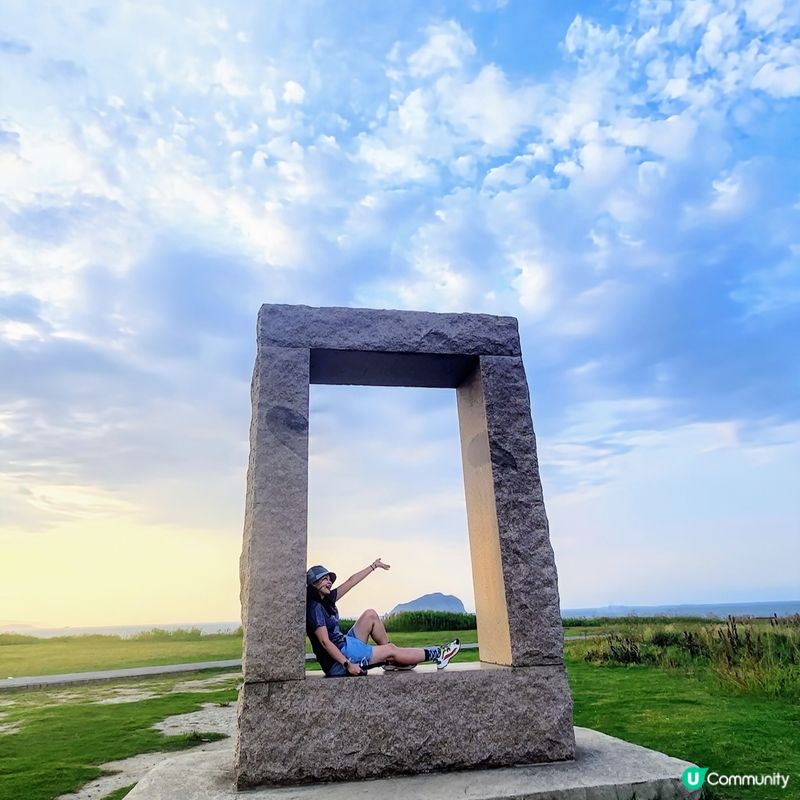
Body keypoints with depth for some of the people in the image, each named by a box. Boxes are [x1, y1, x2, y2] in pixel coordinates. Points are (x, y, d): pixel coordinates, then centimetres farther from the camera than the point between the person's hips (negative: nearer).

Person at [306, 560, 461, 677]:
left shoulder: (327, 599, 8)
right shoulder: (315, 607, -19)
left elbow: (351, 582, 13)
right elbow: (325, 642, -25)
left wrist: (374, 566, 17)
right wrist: (348, 664, -29)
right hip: (338, 659, -9)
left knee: (370, 614, 6)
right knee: (391, 650, -4)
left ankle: (392, 660, 7)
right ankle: (437, 654, 8)